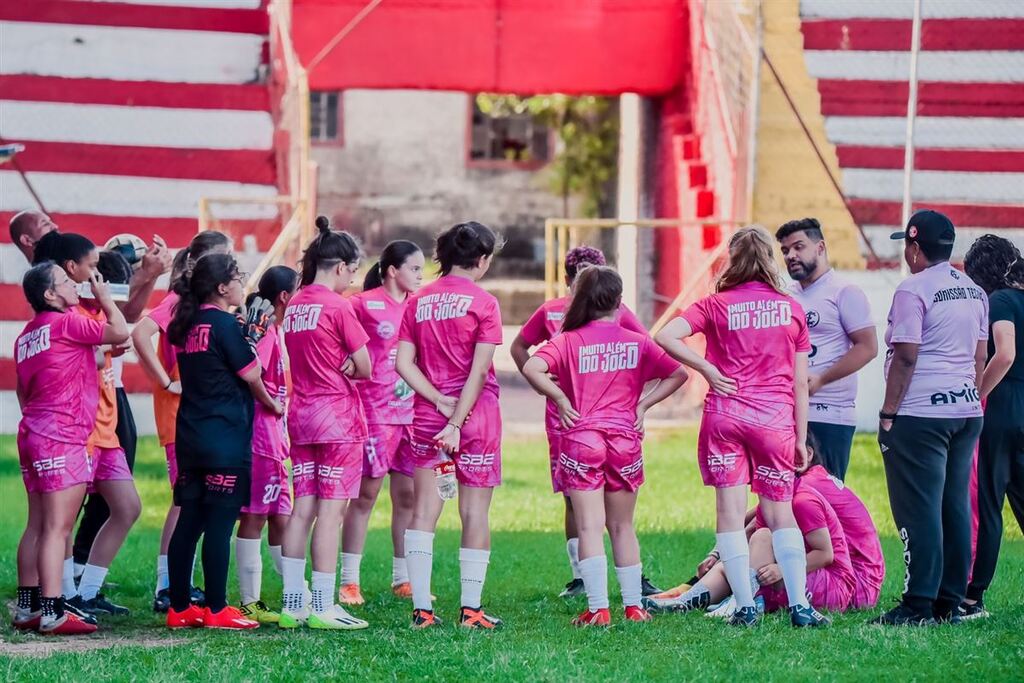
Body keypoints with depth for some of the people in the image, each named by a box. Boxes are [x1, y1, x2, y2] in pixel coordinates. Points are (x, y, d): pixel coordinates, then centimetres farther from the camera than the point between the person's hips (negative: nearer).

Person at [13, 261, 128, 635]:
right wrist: (103, 293, 5)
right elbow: (120, 331, -8)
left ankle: (27, 608, 14)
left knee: (37, 526, 12)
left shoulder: (26, 335, 16)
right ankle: (52, 613, -13)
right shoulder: (66, 323, -10)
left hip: (33, 432, 9)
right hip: (62, 436, -9)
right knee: (57, 528, -10)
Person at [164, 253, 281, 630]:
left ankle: (179, 607, 10)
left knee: (189, 522, 8)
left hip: (190, 437, 8)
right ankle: (217, 610, -4)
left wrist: (249, 335, 13)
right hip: (225, 438, -8)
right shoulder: (224, 323, -11)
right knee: (220, 524, -5)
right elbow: (251, 375, -7)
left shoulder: (187, 325, 11)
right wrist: (272, 404, 11)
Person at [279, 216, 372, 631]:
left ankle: (293, 604, 8)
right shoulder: (338, 307, -12)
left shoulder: (294, 306, 10)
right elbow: (365, 368, -11)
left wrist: (331, 365, 1)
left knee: (302, 508, 8)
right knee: (331, 510, -5)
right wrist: (346, 365, 6)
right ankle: (323, 607, -5)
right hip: (338, 415, -7)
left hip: (301, 414, 7)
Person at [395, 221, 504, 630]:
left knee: (424, 511, 4)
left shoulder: (417, 302, 7)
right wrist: (456, 422, -14)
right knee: (475, 511, 2)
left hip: (427, 416, 4)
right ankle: (471, 609, 2)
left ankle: (421, 609, 0)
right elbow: (479, 370, -13)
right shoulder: (482, 302, -6)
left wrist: (439, 401, -5)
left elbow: (402, 363, 0)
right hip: (476, 414, -4)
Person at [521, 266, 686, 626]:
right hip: (625, 439, 2)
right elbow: (677, 373, 4)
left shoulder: (568, 341, -3)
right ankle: (633, 606, 16)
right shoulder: (637, 343, 2)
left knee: (589, 527, -2)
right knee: (622, 527, 14)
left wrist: (559, 397, -5)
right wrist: (643, 405, 6)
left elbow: (531, 368, -18)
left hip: (580, 438, -2)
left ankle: (598, 608, -9)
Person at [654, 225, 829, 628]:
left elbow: (665, 336, -12)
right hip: (776, 420, 1)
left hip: (725, 414, -1)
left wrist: (706, 369, -3)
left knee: (730, 513, 3)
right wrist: (801, 439, 12)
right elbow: (800, 384, 7)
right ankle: (800, 606, 1)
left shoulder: (716, 305, 2)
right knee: (780, 514, 9)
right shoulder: (791, 310, 6)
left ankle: (745, 606, -1)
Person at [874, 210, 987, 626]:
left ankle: (919, 604, -8)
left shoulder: (913, 290, -11)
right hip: (967, 411, 8)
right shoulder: (974, 292, 14)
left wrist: (888, 412, -10)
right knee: (955, 507, 9)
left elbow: (906, 357, -15)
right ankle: (950, 603, 12)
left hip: (920, 414, -8)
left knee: (919, 510, -6)